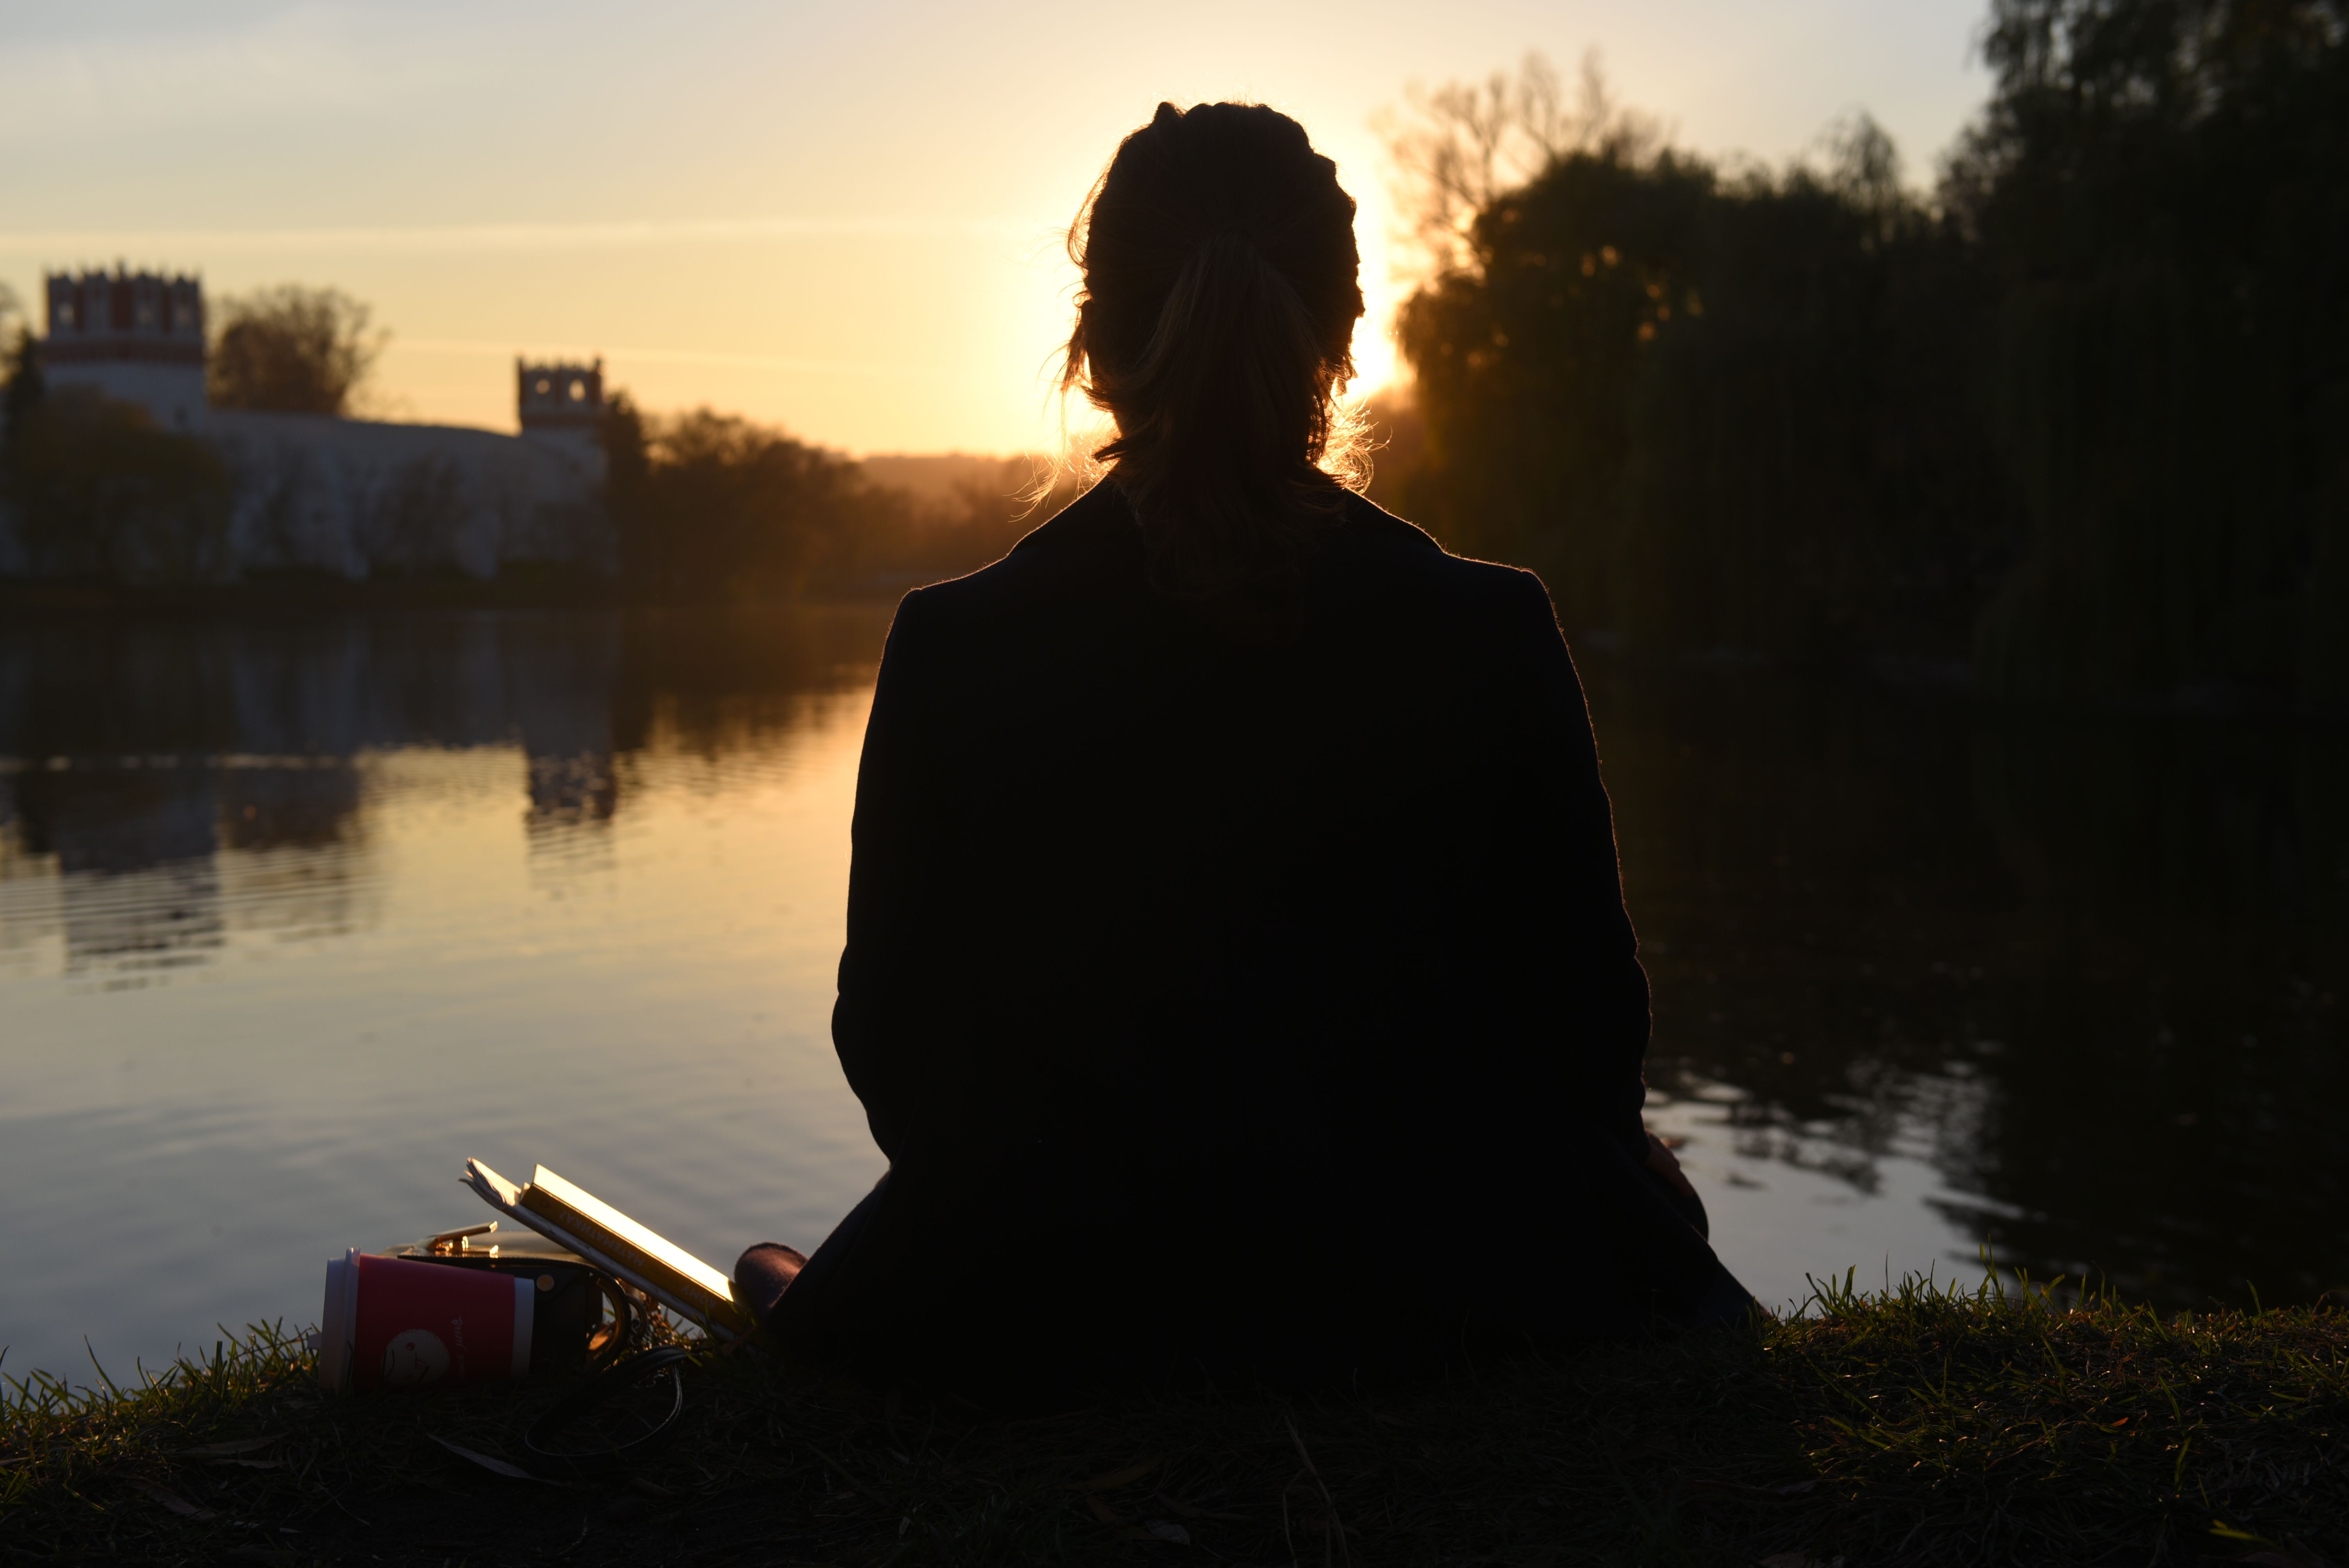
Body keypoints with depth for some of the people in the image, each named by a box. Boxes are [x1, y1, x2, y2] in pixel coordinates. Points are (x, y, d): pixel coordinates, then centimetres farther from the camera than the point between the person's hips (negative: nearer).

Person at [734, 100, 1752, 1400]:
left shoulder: (956, 653, -14)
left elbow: (892, 1038, -4)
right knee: (1641, 1188, 35)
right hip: (1438, 1297, 0)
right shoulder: (1491, 639, -15)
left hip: (1051, 1325, 1)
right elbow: (1584, 1018, -5)